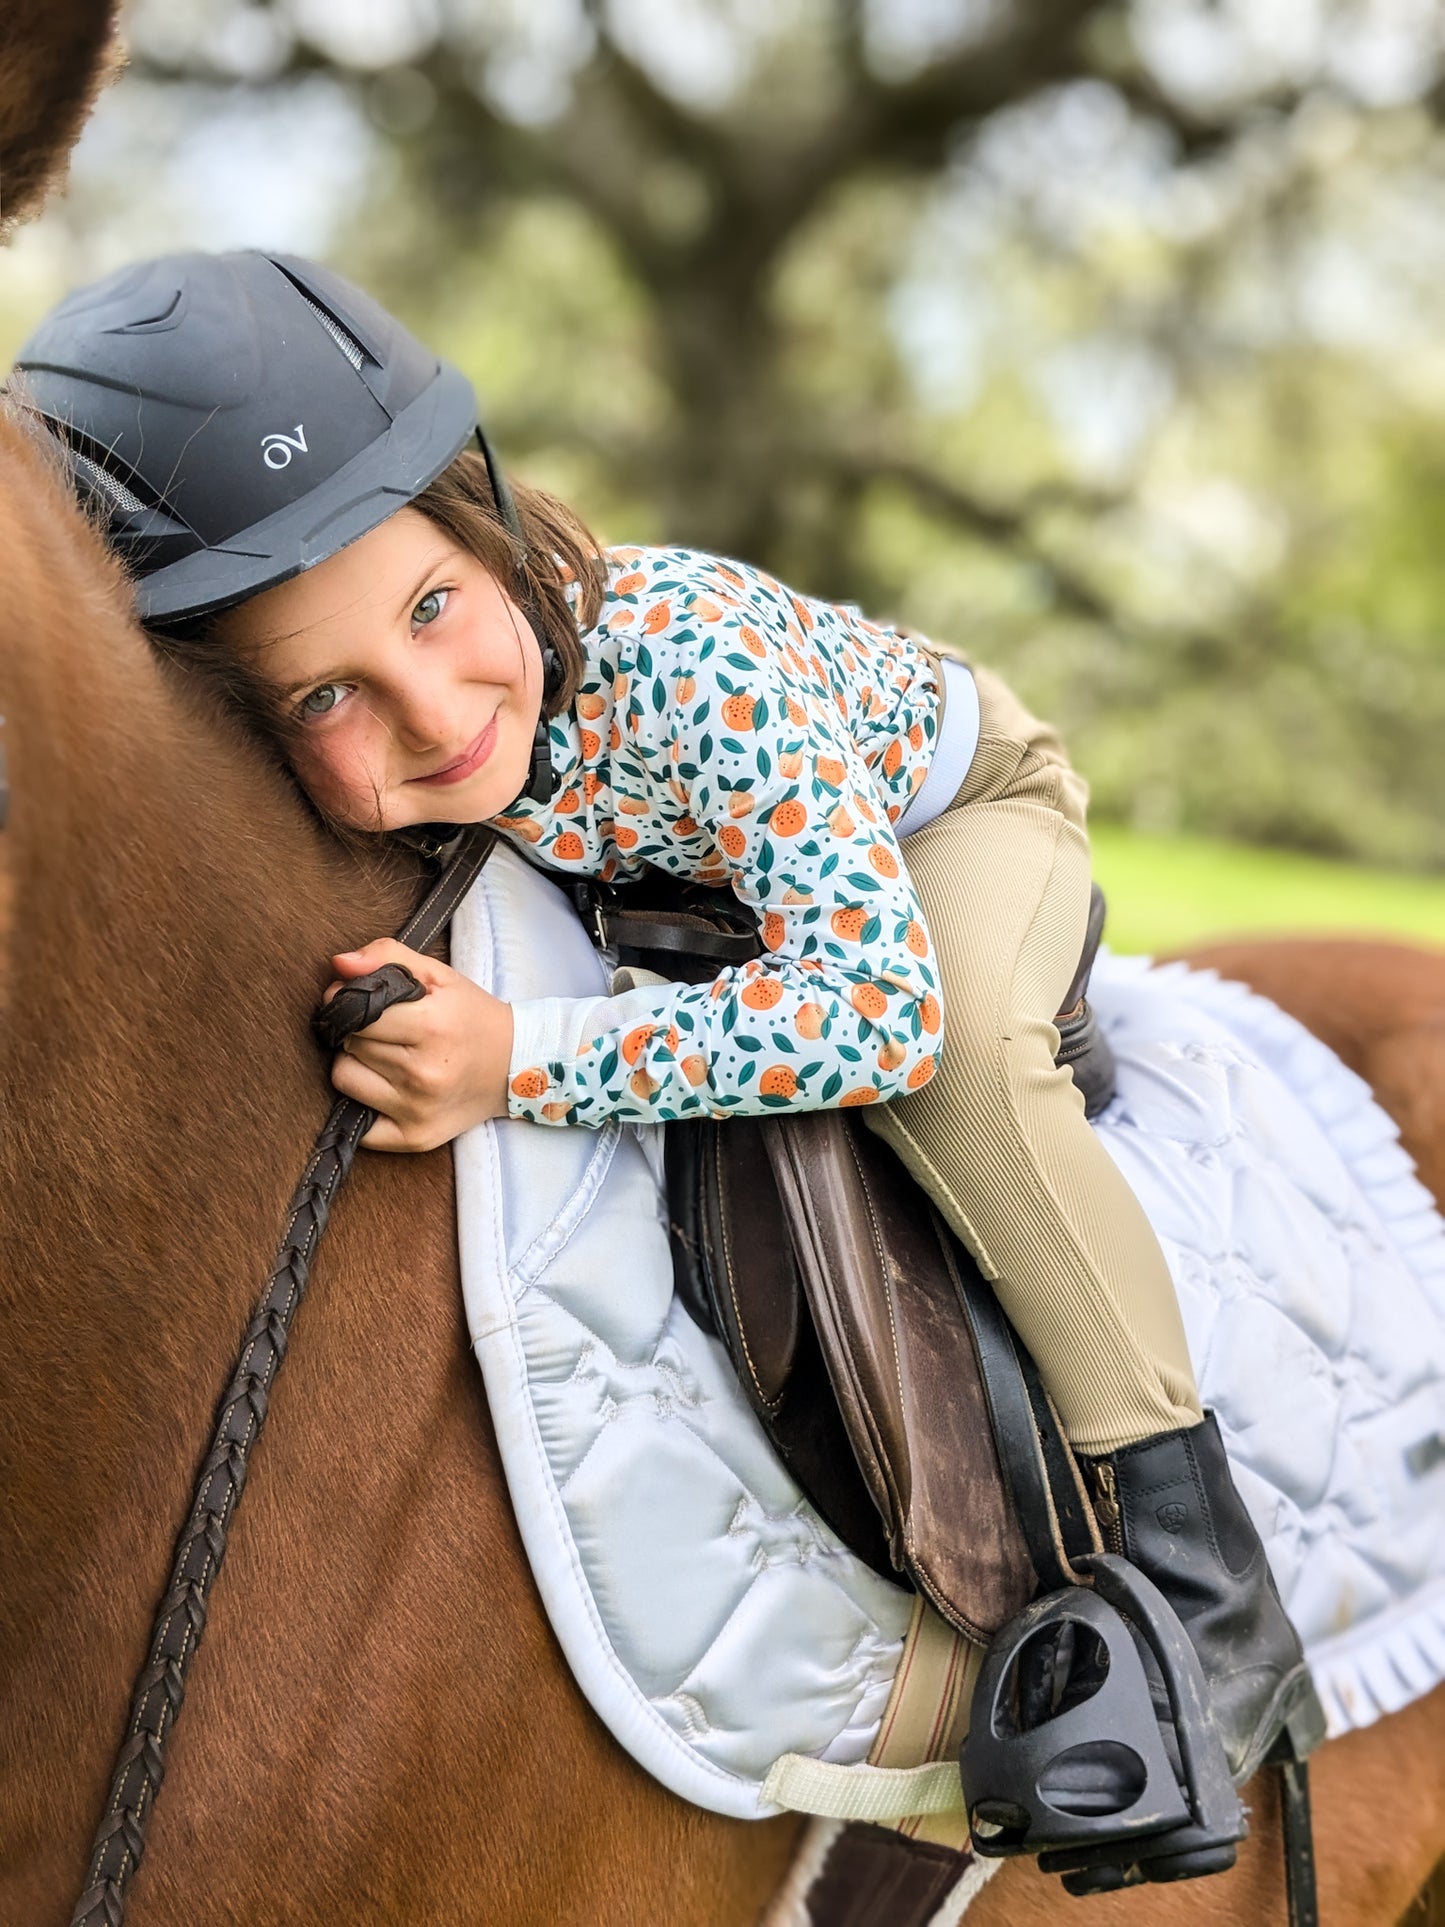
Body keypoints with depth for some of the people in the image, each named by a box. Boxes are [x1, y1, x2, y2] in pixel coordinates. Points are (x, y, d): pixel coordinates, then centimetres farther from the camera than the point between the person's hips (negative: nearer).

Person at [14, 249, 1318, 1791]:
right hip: (690, 855, 6)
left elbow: (885, 1003, -49)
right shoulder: (360, 750, -30)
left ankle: (1200, 1562, -25)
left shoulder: (685, 657, -46)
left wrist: (520, 1059, -54)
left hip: (957, 802, -6)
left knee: (953, 1038, -34)